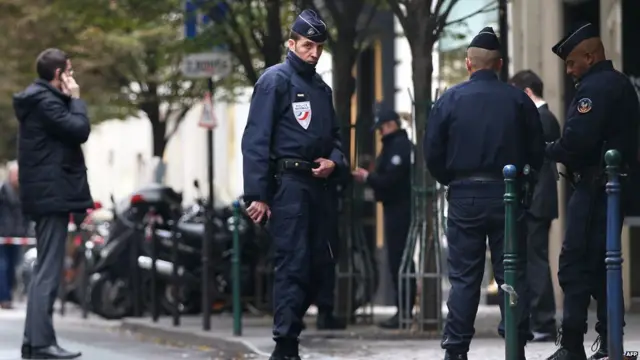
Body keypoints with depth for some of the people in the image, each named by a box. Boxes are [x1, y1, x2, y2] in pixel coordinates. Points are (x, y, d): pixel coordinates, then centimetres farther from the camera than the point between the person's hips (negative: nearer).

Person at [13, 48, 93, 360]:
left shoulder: (41, 99, 18)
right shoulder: (45, 101, -14)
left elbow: (68, 131, 20)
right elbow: (80, 130, -18)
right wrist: (75, 98, -9)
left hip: (46, 193, 11)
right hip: (52, 193, -11)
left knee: (45, 269, 12)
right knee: (48, 269, -11)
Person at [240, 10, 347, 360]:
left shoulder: (321, 88, 19)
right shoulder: (275, 80, -5)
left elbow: (334, 136, 26)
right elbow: (256, 139, -10)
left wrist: (334, 161, 1)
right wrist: (257, 195, -17)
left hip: (318, 185, 8)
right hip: (288, 183, -8)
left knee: (321, 262, 9)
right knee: (293, 264, -10)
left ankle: (289, 322, 23)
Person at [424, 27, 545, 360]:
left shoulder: (450, 100, -2)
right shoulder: (519, 101, 0)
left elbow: (432, 154, -1)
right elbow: (537, 152, 4)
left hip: (465, 195, 0)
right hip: (507, 195, 0)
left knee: (463, 276, 3)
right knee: (513, 274, 6)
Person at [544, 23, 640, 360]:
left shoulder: (595, 88, -13)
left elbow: (576, 139, -23)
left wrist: (550, 151, -5)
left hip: (594, 188, -10)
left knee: (575, 265, -9)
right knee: (601, 265, 14)